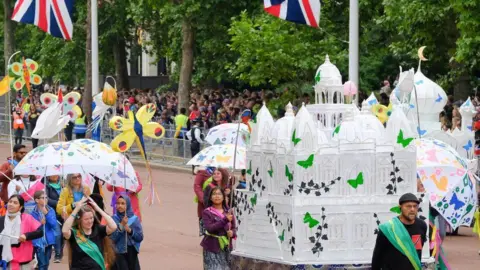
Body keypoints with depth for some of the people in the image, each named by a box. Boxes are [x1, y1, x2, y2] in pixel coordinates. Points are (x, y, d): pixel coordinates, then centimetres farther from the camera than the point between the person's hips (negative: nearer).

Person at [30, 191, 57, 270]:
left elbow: (54, 224, -8)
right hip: (39, 241, -4)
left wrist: (47, 214, -17)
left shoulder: (51, 210, 3)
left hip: (49, 240, 4)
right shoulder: (33, 213, -7)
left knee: (46, 263, 13)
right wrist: (39, 223, -18)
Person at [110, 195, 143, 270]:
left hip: (132, 253, 2)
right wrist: (121, 225, -20)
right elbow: (112, 238, -12)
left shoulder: (134, 219, 1)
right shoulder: (113, 219, -4)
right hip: (118, 253, -2)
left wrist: (130, 230, -16)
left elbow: (140, 237, -2)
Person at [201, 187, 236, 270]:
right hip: (212, 247, -4)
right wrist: (225, 220, -25)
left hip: (225, 247, 4)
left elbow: (234, 228, 12)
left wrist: (232, 233, -13)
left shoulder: (228, 212, 7)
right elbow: (209, 228, -17)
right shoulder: (207, 212, -4)